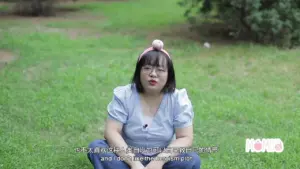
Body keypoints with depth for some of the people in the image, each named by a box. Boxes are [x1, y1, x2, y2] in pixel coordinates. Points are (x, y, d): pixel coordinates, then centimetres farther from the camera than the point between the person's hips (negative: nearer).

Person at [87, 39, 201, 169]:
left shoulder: (178, 99, -11)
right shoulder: (123, 95, -11)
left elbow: (185, 138, -14)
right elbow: (111, 132, -18)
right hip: (128, 158, 0)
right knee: (96, 147, -26)